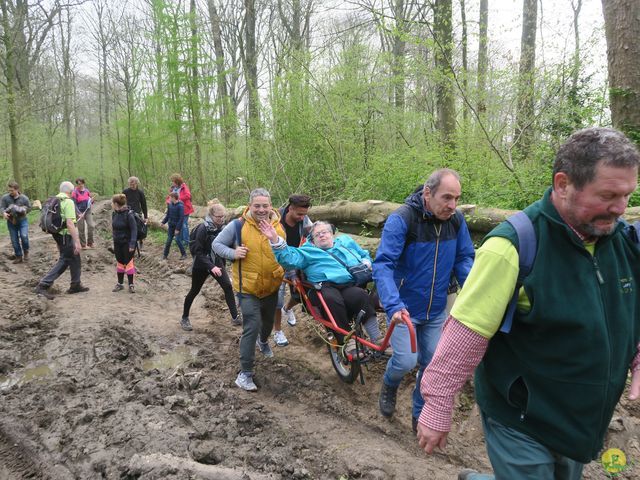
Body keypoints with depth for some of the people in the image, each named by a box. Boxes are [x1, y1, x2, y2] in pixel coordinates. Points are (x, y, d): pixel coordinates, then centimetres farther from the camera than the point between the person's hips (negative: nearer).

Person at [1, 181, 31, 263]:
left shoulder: (24, 198, -7)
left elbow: (29, 207, 6)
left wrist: (24, 211, -12)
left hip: (22, 220, -2)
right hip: (11, 222, 2)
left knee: (24, 236, -19)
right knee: (14, 240, 5)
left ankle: (26, 251, 8)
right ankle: (18, 256, 19)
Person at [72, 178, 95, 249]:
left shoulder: (86, 190, 3)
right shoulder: (75, 192, -9)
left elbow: (91, 198, 16)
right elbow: (74, 204, -13)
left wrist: (92, 200, -9)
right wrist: (79, 213, -22)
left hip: (88, 211, 3)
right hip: (80, 212, -3)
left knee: (92, 226, -11)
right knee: (81, 229, 3)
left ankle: (90, 243, 6)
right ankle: (83, 245, 16)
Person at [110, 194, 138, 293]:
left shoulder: (129, 214, -17)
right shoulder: (114, 214, 3)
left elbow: (134, 229, -18)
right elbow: (114, 229, 11)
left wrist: (132, 244, -22)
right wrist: (113, 242, 11)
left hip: (127, 243, -6)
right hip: (117, 243, 6)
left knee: (129, 263, 1)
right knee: (119, 263, 13)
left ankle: (131, 285, 11)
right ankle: (120, 283, 25)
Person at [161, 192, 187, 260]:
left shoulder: (180, 206, -17)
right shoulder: (170, 205, 2)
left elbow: (181, 218, -18)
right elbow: (168, 215, 14)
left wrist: (178, 229, -19)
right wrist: (163, 222, 1)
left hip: (177, 226, -5)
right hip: (171, 226, 5)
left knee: (178, 240, -6)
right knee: (168, 240, 9)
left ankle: (184, 254, 8)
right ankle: (165, 254, 18)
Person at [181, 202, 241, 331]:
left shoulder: (221, 228, -3)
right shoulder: (203, 229, -20)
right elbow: (198, 252, -21)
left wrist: (222, 264, 10)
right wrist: (211, 267, -30)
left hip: (217, 262, 4)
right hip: (201, 265, -4)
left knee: (228, 286, -10)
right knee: (194, 291, 10)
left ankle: (235, 317, -2)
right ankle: (184, 318, 29)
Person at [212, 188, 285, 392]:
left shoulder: (279, 226, -3)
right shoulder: (238, 225, -14)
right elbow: (217, 244, -5)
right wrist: (233, 253, -23)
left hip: (272, 287, 5)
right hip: (248, 288, -5)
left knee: (268, 321, 26)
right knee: (251, 328, -12)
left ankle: (263, 341, 60)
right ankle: (245, 373, 1)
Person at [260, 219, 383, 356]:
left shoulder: (346, 241, 31)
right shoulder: (308, 251, 22)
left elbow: (365, 255, 37)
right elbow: (290, 259, 5)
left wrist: (366, 263, 13)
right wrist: (275, 240, -10)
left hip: (353, 286, 2)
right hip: (325, 287, -1)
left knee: (360, 295, -34)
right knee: (331, 299, -37)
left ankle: (377, 339, -27)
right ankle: (348, 342, -26)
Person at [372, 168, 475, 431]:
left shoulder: (456, 220, -7)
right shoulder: (401, 219, -22)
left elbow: (464, 259, 2)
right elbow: (383, 265, -27)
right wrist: (393, 305, -39)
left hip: (436, 310, 5)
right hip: (403, 307, -5)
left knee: (432, 364, 11)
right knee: (406, 360, -10)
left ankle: (420, 415, 34)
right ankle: (389, 384, 27)